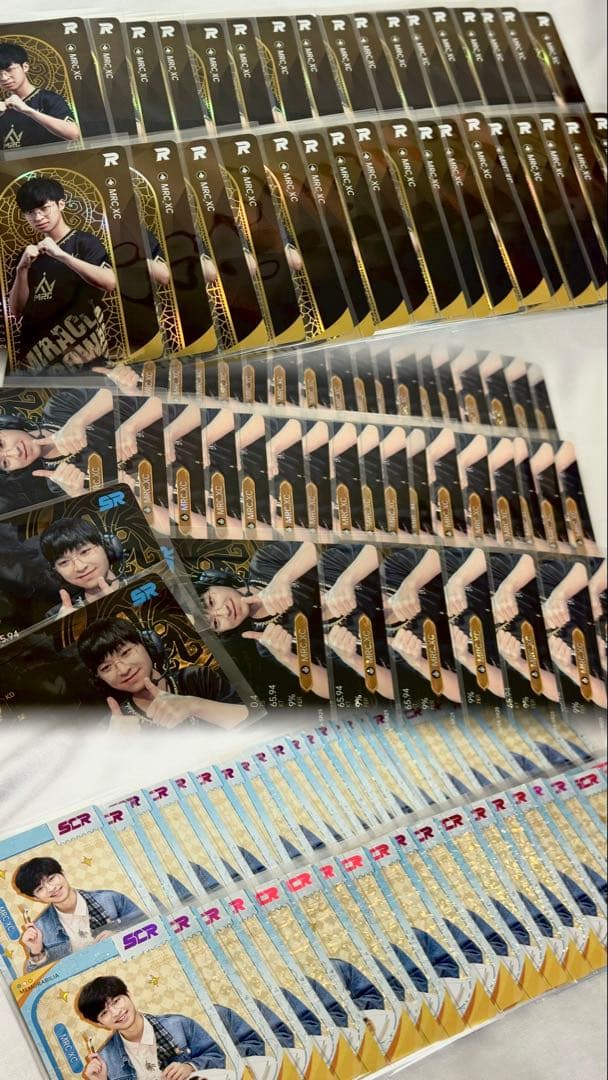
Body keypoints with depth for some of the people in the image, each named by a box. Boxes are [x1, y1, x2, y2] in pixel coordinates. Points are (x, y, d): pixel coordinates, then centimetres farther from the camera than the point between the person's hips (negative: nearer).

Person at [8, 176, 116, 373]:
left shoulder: (84, 242, -1)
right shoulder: (30, 254, 14)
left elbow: (110, 283, -19)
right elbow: (16, 311, 8)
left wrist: (61, 255, -22)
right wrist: (22, 269, -6)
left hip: (80, 355, -4)